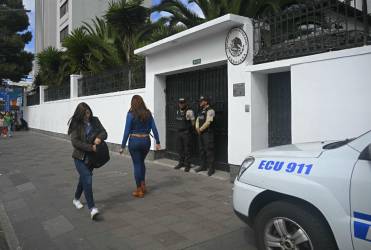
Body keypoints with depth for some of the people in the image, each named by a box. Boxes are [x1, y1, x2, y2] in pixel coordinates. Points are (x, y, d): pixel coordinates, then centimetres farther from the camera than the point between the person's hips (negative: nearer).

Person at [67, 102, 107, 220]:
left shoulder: (95, 120, 0)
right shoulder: (76, 124, -10)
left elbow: (104, 132, 3)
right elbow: (75, 142, -16)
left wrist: (99, 138, -20)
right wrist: (91, 147, -22)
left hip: (92, 156, 5)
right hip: (80, 156, -4)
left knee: (84, 178, 20)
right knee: (87, 179, -15)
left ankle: (76, 199, 43)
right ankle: (92, 208, -14)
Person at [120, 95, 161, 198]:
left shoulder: (131, 114, -8)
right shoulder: (148, 113, 2)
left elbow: (127, 131, -9)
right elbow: (154, 129, 0)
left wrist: (123, 146, -4)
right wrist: (157, 142, 7)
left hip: (134, 141, -4)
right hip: (146, 141, 4)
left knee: (137, 164, 6)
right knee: (141, 162, 24)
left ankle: (139, 190, 13)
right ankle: (143, 185, 25)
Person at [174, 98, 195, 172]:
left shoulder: (189, 112, -11)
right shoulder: (178, 111, 10)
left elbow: (193, 122, -7)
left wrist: (189, 129, 1)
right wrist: (179, 128, 13)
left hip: (186, 133, -6)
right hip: (178, 132, 6)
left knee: (187, 149, -1)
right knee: (180, 149, 12)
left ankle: (187, 165, 7)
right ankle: (181, 163, 24)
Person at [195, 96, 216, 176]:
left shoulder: (210, 111, -10)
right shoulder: (201, 111, 18)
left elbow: (207, 122, -18)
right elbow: (197, 120, 16)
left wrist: (200, 129, -10)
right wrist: (197, 128, -2)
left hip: (208, 133, -9)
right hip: (201, 133, 9)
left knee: (209, 150, -7)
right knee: (202, 150, 13)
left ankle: (211, 168, -2)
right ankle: (203, 166, 23)